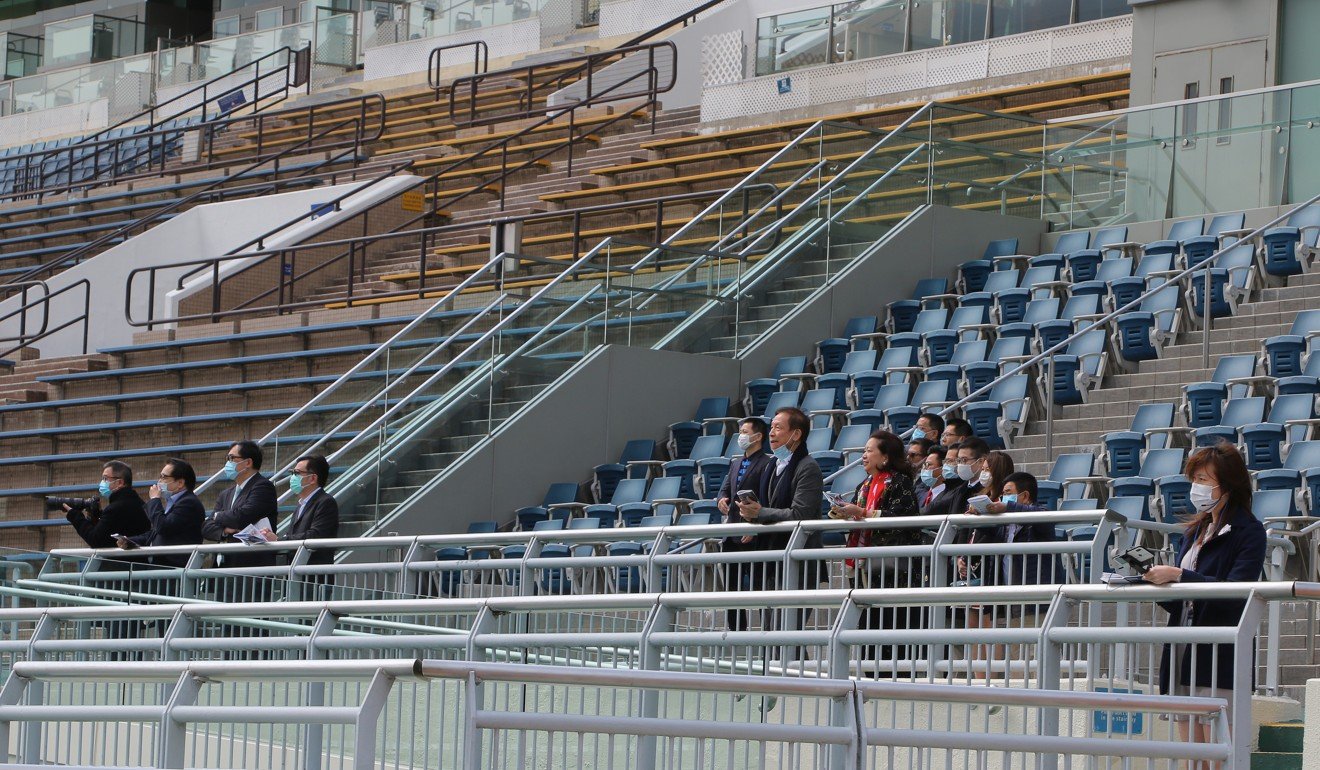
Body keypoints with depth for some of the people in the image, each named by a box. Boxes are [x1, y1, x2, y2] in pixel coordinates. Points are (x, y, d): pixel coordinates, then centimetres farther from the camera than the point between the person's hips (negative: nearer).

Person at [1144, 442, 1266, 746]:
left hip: (1220, 660, -8)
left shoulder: (1248, 532, -4)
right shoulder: (1195, 532, 20)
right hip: (1184, 656, 8)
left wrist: (1177, 576, -21)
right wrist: (1155, 581, 1)